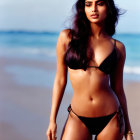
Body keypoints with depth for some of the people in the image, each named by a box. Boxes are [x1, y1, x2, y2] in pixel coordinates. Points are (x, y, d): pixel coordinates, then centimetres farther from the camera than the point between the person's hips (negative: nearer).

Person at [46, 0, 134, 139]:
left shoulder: (118, 47, 2)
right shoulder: (67, 37, 0)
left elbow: (118, 89, 8)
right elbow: (60, 80, 2)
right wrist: (52, 120, 1)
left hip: (111, 119, 1)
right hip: (78, 119, 0)